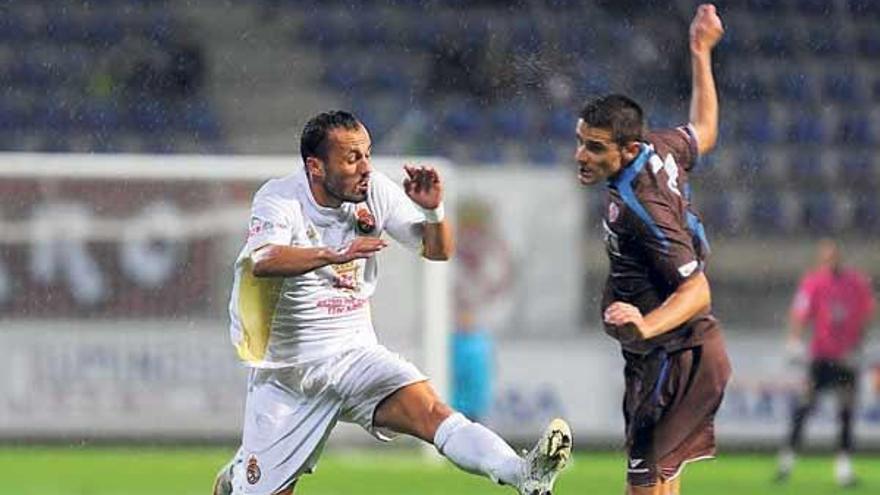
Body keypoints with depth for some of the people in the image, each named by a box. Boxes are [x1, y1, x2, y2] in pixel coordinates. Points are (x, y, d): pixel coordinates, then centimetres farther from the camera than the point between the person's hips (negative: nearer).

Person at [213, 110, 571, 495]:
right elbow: (263, 262, -35)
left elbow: (438, 251, 3)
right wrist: (333, 254, -51)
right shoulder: (279, 199, -15)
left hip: (354, 355, 2)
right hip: (285, 372, -2)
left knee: (429, 408, -25)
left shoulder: (374, 191, -2)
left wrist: (432, 209, -19)